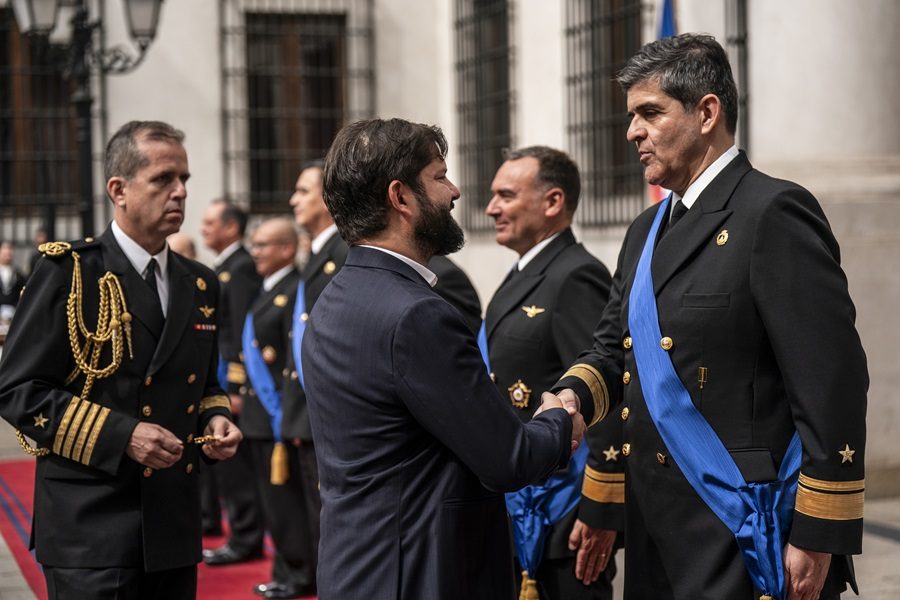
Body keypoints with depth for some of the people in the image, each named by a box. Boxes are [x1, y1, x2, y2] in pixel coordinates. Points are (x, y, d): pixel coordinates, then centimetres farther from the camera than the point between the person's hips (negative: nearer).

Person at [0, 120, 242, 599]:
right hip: (91, 528, -6)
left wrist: (214, 418, 0)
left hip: (174, 526, 6)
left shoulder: (199, 285, 12)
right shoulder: (67, 272, -6)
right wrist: (119, 435, -19)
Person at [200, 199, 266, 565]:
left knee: (235, 462, -4)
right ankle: (242, 536, 20)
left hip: (231, 380, -10)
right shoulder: (221, 269, 16)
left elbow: (242, 332, -18)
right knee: (225, 462, 13)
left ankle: (246, 541, 3)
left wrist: (236, 388, -20)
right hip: (216, 380, 10)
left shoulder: (242, 268, -13)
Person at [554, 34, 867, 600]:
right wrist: (571, 396, -2)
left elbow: (832, 383, -16)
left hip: (744, 537, -8)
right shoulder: (647, 232, 15)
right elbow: (614, 346, 21)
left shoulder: (774, 213, -12)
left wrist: (819, 539, -17)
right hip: (657, 532, 8)